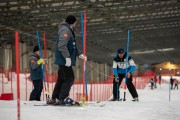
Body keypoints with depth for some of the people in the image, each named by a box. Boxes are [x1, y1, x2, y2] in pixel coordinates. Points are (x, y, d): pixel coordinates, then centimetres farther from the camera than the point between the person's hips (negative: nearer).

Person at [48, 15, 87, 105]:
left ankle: (54, 99, 16)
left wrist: (79, 55, 27)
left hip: (63, 60, 10)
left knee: (61, 79, 12)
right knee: (69, 78, -11)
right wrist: (67, 57, -26)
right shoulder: (65, 30, -13)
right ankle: (63, 98, -13)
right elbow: (62, 45, -24)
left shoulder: (69, 30, 21)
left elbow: (72, 46, 30)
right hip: (64, 60, -10)